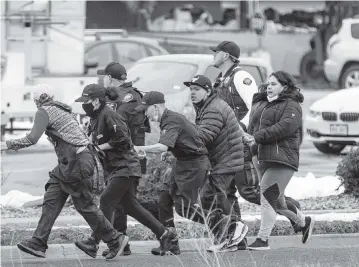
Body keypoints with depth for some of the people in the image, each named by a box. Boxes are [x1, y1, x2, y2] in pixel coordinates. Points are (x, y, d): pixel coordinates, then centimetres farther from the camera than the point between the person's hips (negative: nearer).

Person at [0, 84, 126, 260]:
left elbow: (32, 139, -17)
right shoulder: (63, 110, 19)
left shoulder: (44, 112, -9)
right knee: (51, 201, 5)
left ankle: (115, 240, 4)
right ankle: (38, 244, 1)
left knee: (84, 205, -3)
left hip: (77, 163, -10)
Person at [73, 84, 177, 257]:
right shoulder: (95, 119, 14)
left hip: (125, 167, -10)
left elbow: (122, 139, -21)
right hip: (114, 169, 10)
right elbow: (96, 140, 23)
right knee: (130, 206, 10)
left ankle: (93, 243, -18)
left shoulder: (109, 116, -16)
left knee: (106, 201, -15)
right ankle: (164, 233, 17)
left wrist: (100, 147, -16)